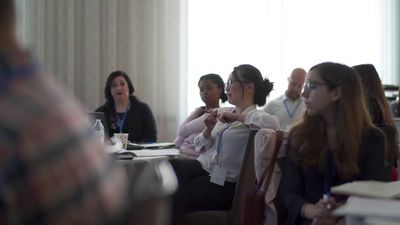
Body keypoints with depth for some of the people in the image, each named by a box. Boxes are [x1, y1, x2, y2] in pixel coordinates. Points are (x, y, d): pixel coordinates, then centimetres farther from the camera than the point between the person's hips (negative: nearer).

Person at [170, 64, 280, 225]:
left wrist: (237, 117, -20)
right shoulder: (223, 112, 13)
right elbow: (200, 147, 18)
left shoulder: (255, 117, -6)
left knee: (180, 195, -21)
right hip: (203, 167, 6)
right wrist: (208, 130, -3)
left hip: (225, 183, -6)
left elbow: (273, 124, -31)